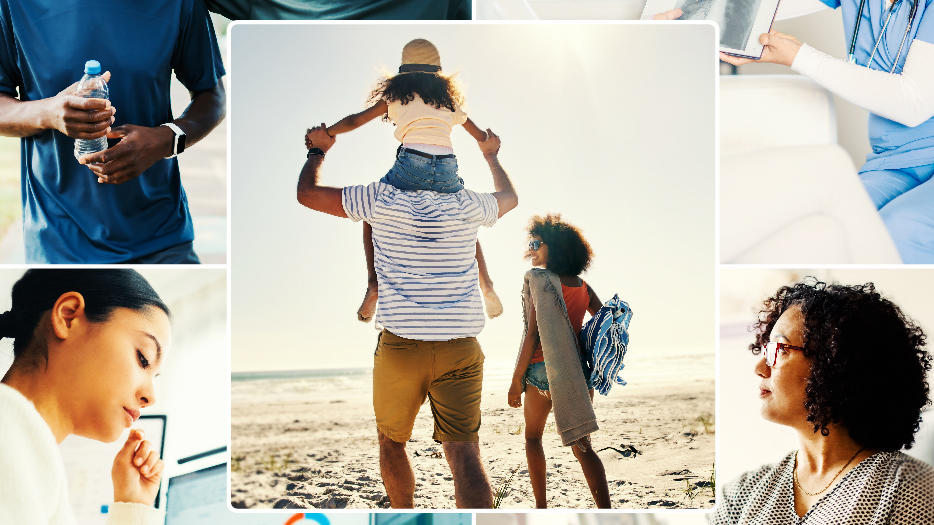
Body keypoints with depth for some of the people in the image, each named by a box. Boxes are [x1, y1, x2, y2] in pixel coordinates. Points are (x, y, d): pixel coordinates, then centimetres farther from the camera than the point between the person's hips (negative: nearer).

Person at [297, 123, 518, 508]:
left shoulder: (381, 200, -2)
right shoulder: (466, 206, 5)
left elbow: (307, 193, 8)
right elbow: (509, 197, 29)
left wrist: (318, 149, 26)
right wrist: (491, 155, 47)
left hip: (399, 346, -1)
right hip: (460, 349, 1)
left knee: (391, 441, 21)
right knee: (463, 451, -7)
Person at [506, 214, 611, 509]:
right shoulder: (582, 286, 9)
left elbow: (533, 334, -13)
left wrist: (516, 380, -10)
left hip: (543, 369, -4)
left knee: (533, 437, 18)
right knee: (582, 447, 7)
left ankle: (541, 507, 17)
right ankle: (606, 514, -5)